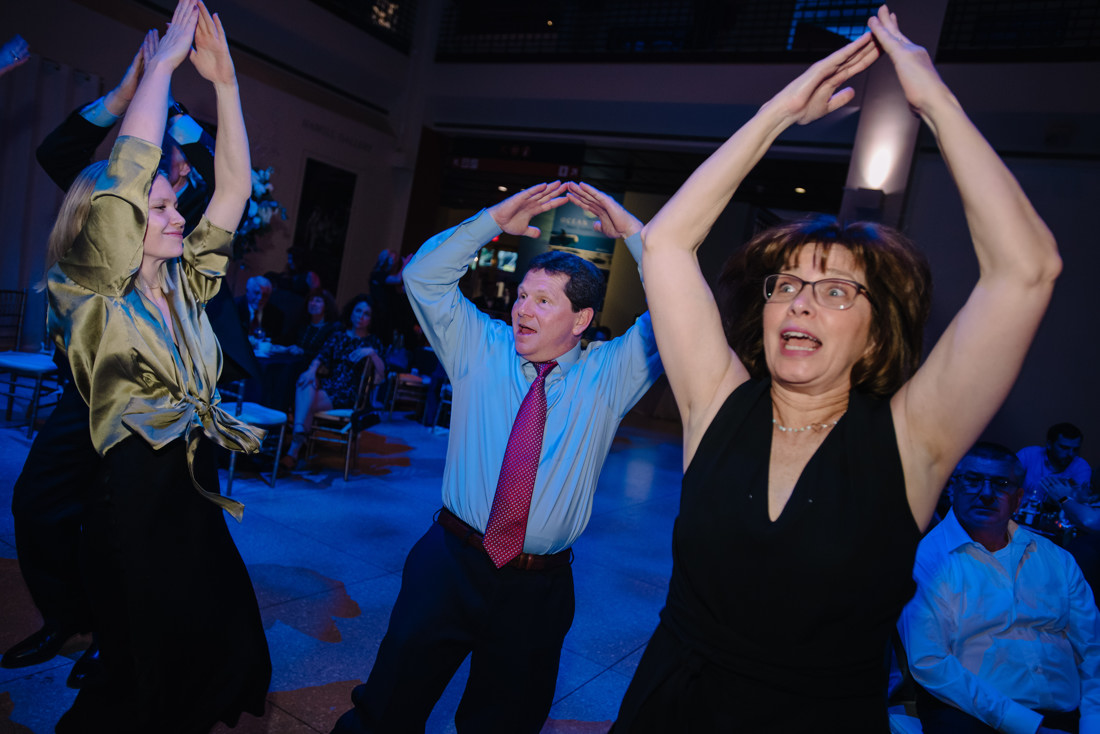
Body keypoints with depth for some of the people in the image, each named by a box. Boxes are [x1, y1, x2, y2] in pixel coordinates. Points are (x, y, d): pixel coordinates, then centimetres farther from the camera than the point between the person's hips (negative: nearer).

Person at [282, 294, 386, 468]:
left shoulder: (372, 342, 8)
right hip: (327, 386, 4)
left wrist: (372, 353, -22)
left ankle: (294, 450, -22)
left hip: (348, 395, -3)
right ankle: (299, 433, -40)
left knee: (307, 403, -25)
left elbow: (381, 373, -5)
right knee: (305, 380, -29)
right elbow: (321, 357, 5)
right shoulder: (338, 337, 18)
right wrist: (312, 370, -17)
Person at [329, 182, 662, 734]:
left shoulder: (607, 376, 1)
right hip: (450, 564, 1)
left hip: (539, 585, 0)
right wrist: (494, 221, -10)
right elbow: (423, 275, -1)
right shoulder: (480, 348, 3)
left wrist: (632, 230, -11)